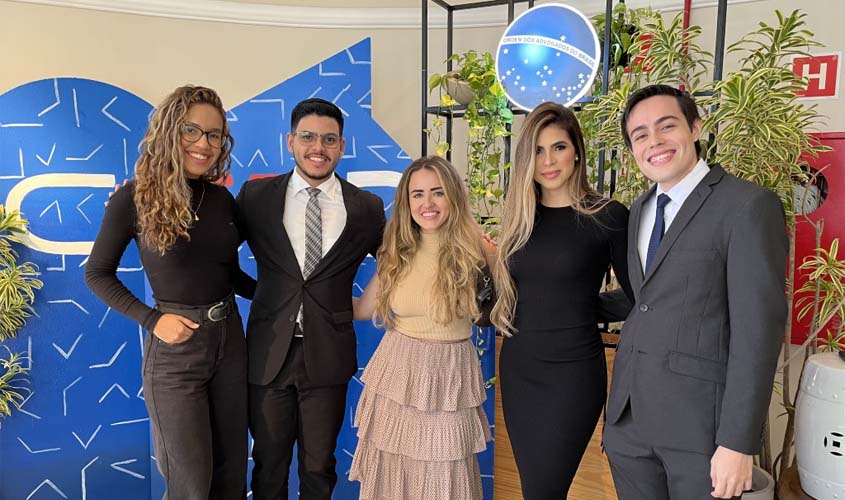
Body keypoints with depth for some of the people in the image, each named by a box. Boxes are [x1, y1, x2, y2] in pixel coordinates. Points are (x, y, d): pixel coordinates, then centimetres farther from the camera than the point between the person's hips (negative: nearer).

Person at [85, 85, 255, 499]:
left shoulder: (222, 198, 3)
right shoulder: (135, 198, -11)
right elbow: (97, 274, -2)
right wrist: (151, 320, -13)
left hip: (230, 339, 5)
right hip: (174, 348, -4)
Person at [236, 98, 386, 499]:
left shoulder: (367, 207, -2)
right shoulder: (256, 195, -2)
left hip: (328, 356, 0)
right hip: (269, 353, 1)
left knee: (319, 465, 17)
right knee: (268, 461, 18)